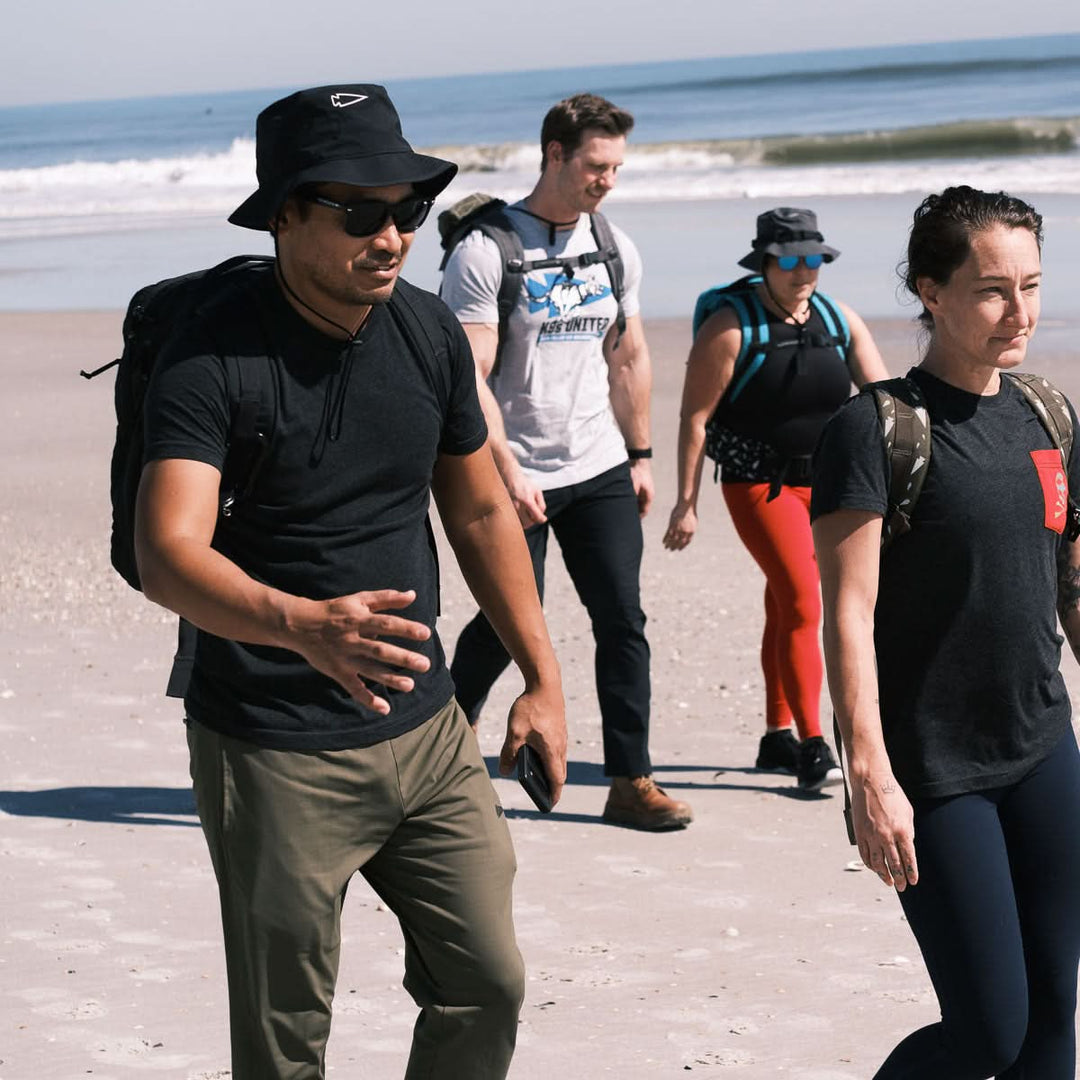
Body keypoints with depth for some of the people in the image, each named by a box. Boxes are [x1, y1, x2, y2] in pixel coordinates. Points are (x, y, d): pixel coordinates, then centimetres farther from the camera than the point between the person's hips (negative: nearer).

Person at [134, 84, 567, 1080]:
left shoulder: (429, 333, 2)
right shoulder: (213, 358, -17)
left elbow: (479, 511, 15)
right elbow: (168, 554, -30)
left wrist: (543, 679, 13)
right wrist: (303, 624, -47)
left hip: (425, 733, 6)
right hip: (275, 757, -5)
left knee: (487, 984, 9)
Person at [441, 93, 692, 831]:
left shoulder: (616, 249, 8)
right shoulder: (486, 251, -12)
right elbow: (470, 377, -15)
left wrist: (640, 454, 15)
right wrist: (508, 472, -20)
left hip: (601, 469, 5)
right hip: (520, 475, -5)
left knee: (623, 620, 0)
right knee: (511, 623, 2)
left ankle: (632, 782, 5)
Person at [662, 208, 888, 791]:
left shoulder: (839, 320, 4)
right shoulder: (730, 326, -12)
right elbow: (695, 417, -11)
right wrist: (686, 503, -13)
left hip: (825, 480, 6)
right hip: (759, 482, -6)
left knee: (786, 607, 15)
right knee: (803, 604, -15)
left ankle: (777, 737, 26)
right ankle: (812, 748, -13)